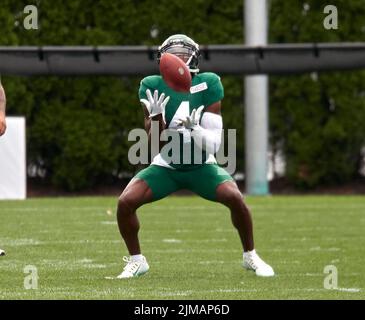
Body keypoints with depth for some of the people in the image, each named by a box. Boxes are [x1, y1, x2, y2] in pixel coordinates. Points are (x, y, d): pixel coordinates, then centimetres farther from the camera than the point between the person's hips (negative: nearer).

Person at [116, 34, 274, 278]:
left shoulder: (207, 86, -14)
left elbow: (213, 145, -17)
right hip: (166, 167, 1)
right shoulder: (153, 88, -11)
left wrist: (194, 129, -36)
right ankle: (136, 261, 3)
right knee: (126, 202, -20)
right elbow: (155, 146, -12)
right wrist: (156, 118, -29)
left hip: (201, 166, -1)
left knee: (234, 197, -26)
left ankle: (251, 256, -3)